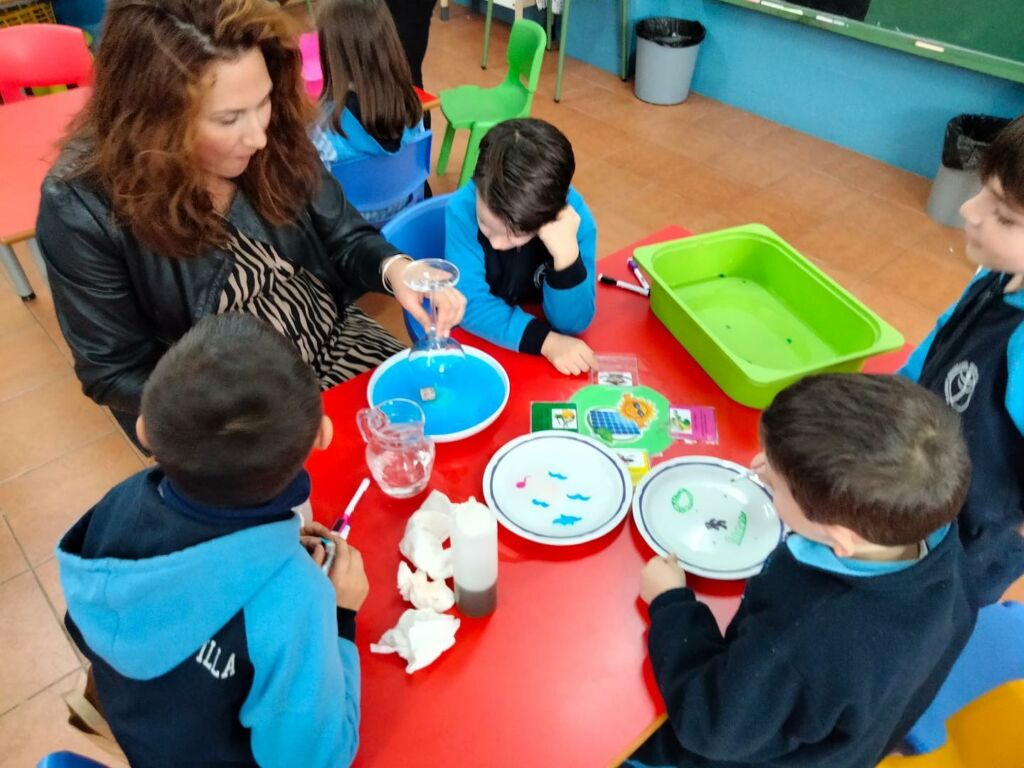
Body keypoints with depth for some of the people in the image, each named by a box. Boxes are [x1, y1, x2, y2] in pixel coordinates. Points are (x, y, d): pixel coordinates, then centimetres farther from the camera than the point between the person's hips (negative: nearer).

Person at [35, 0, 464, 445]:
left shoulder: (277, 137, -13)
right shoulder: (82, 209, -23)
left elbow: (343, 237, 1)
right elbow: (118, 373, -14)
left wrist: (395, 268, -23)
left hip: (335, 341, 5)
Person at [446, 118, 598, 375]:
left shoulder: (576, 219, -21)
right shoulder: (463, 209, -23)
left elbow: (571, 324, -19)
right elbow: (469, 304, -22)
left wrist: (566, 255, -35)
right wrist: (545, 341, -32)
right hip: (476, 342, -1)